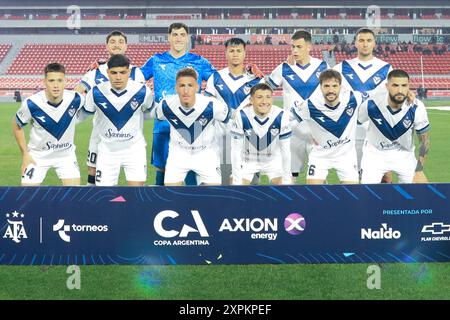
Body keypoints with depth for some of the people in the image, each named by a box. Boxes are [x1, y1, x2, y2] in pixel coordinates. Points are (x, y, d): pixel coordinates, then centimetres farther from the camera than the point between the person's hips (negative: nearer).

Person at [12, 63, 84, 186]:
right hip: (37, 156, -1)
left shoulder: (75, 99, -20)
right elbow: (17, 125, -5)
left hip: (66, 154, 1)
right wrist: (25, 154, -6)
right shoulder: (31, 103, -24)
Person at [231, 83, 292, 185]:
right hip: (248, 160, 0)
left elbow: (286, 150, -16)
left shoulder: (281, 116, -25)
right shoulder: (241, 116, -26)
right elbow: (236, 150, -20)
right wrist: (237, 180, -20)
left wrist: (287, 179, -14)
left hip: (273, 160, 0)